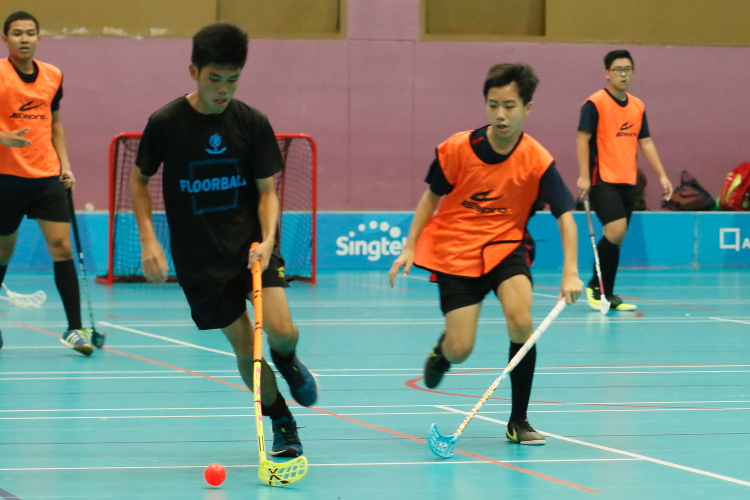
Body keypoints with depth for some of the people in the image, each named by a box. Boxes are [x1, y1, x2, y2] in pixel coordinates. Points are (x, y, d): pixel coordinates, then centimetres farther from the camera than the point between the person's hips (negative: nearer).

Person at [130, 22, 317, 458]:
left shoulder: (253, 123, -4)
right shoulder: (166, 123, -7)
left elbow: (267, 191, -1)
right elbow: (140, 180, 6)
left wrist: (266, 240, -18)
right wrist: (149, 239, -5)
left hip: (251, 243, 1)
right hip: (199, 255, -1)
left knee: (281, 330, -18)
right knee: (244, 347, -2)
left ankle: (287, 360, 19)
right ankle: (282, 425, 18)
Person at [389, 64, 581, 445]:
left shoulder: (537, 160, -14)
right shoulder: (457, 149, -13)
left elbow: (565, 215, -14)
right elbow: (432, 196, 3)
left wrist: (570, 272, -26)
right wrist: (409, 247, -3)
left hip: (505, 245, 0)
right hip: (455, 247, 0)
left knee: (521, 321, -26)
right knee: (460, 350, -8)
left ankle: (518, 421, -10)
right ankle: (441, 351, 35)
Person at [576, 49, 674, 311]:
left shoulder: (638, 106, 13)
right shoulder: (595, 103, -6)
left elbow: (646, 143, 17)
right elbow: (582, 139, -8)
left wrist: (662, 176, 10)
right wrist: (583, 176, -16)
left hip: (628, 182, 6)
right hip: (603, 180, -6)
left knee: (616, 238, 7)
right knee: (616, 230, -19)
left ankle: (607, 293, 13)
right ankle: (595, 286, -3)